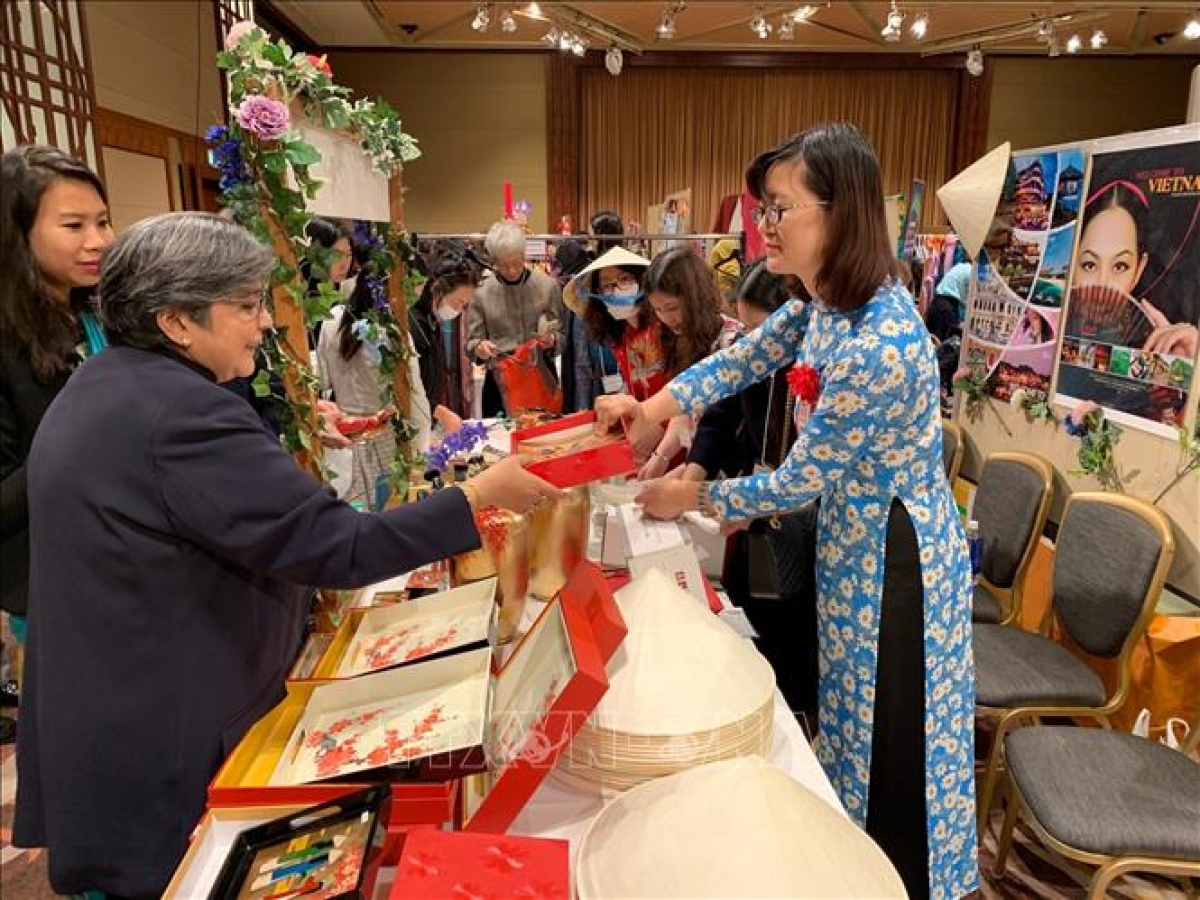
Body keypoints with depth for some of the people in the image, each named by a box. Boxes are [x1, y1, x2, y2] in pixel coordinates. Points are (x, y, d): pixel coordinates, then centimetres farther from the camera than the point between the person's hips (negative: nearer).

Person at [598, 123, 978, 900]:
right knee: (855, 719, 27)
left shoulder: (878, 346, -33)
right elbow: (742, 358, 8)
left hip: (892, 558, -9)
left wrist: (694, 499, -9)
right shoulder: (828, 302, -4)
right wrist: (654, 405, -8)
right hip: (851, 538, 9)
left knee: (891, 744, 13)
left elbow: (799, 482, -24)